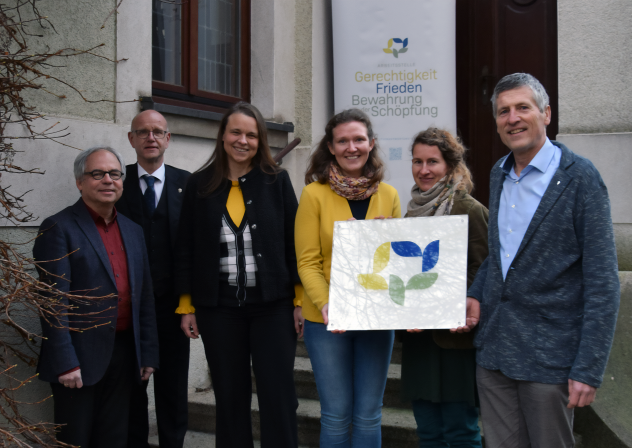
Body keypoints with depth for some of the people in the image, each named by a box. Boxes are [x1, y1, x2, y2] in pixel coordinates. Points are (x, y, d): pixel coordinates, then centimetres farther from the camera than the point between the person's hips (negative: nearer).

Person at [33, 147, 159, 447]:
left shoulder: (133, 231, 13)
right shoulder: (58, 228, -7)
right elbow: (53, 302, -13)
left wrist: (148, 353, 10)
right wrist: (65, 362, -17)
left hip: (123, 355, 6)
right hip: (79, 358, -5)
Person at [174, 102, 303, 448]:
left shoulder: (277, 181, 2)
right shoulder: (199, 185, 5)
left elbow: (293, 243, 2)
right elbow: (186, 249, 7)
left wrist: (301, 300, -3)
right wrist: (186, 306, 4)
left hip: (272, 305, -1)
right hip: (218, 307, 1)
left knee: (278, 398, 1)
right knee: (229, 397, 10)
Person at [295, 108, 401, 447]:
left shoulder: (388, 195, 4)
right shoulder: (314, 194, -5)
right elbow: (308, 262, -8)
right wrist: (325, 304, -23)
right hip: (328, 320, -2)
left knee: (368, 415, 11)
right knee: (336, 415, 7)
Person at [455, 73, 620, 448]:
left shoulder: (580, 177, -11)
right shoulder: (499, 174, 10)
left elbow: (602, 281, -13)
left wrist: (589, 369, -16)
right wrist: (476, 296, 2)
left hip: (550, 357, -6)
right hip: (493, 349, 6)